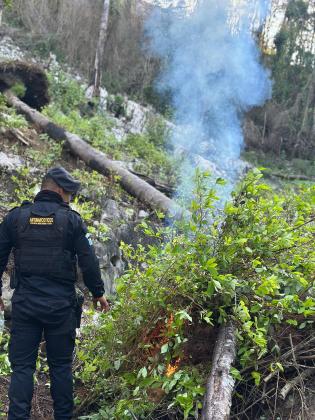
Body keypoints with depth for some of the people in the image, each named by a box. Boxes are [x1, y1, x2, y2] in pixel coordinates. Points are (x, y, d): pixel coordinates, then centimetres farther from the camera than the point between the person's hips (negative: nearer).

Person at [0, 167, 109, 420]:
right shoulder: (71, 219, -2)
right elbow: (88, 261, -2)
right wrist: (98, 293, 11)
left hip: (24, 303, 1)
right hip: (61, 304, -1)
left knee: (22, 366, 5)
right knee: (61, 366, 11)